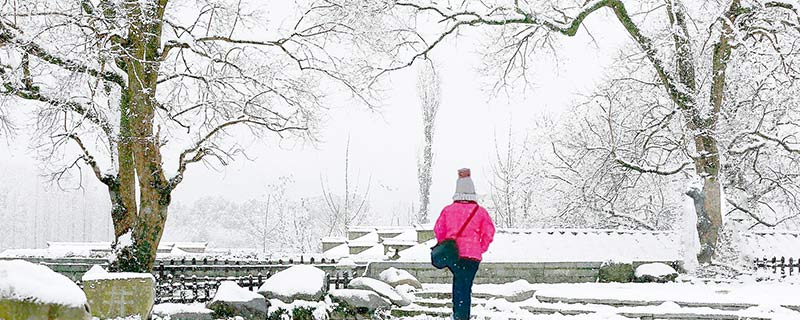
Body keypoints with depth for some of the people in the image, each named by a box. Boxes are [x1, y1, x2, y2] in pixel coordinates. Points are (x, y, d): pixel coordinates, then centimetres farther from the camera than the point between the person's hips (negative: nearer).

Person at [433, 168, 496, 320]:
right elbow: (489, 232, -1)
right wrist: (481, 249, 11)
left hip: (451, 255, 2)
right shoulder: (479, 211, -2)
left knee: (459, 280, 21)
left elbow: (438, 229, 9)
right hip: (472, 255, -2)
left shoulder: (448, 210, 3)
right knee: (465, 286, 3)